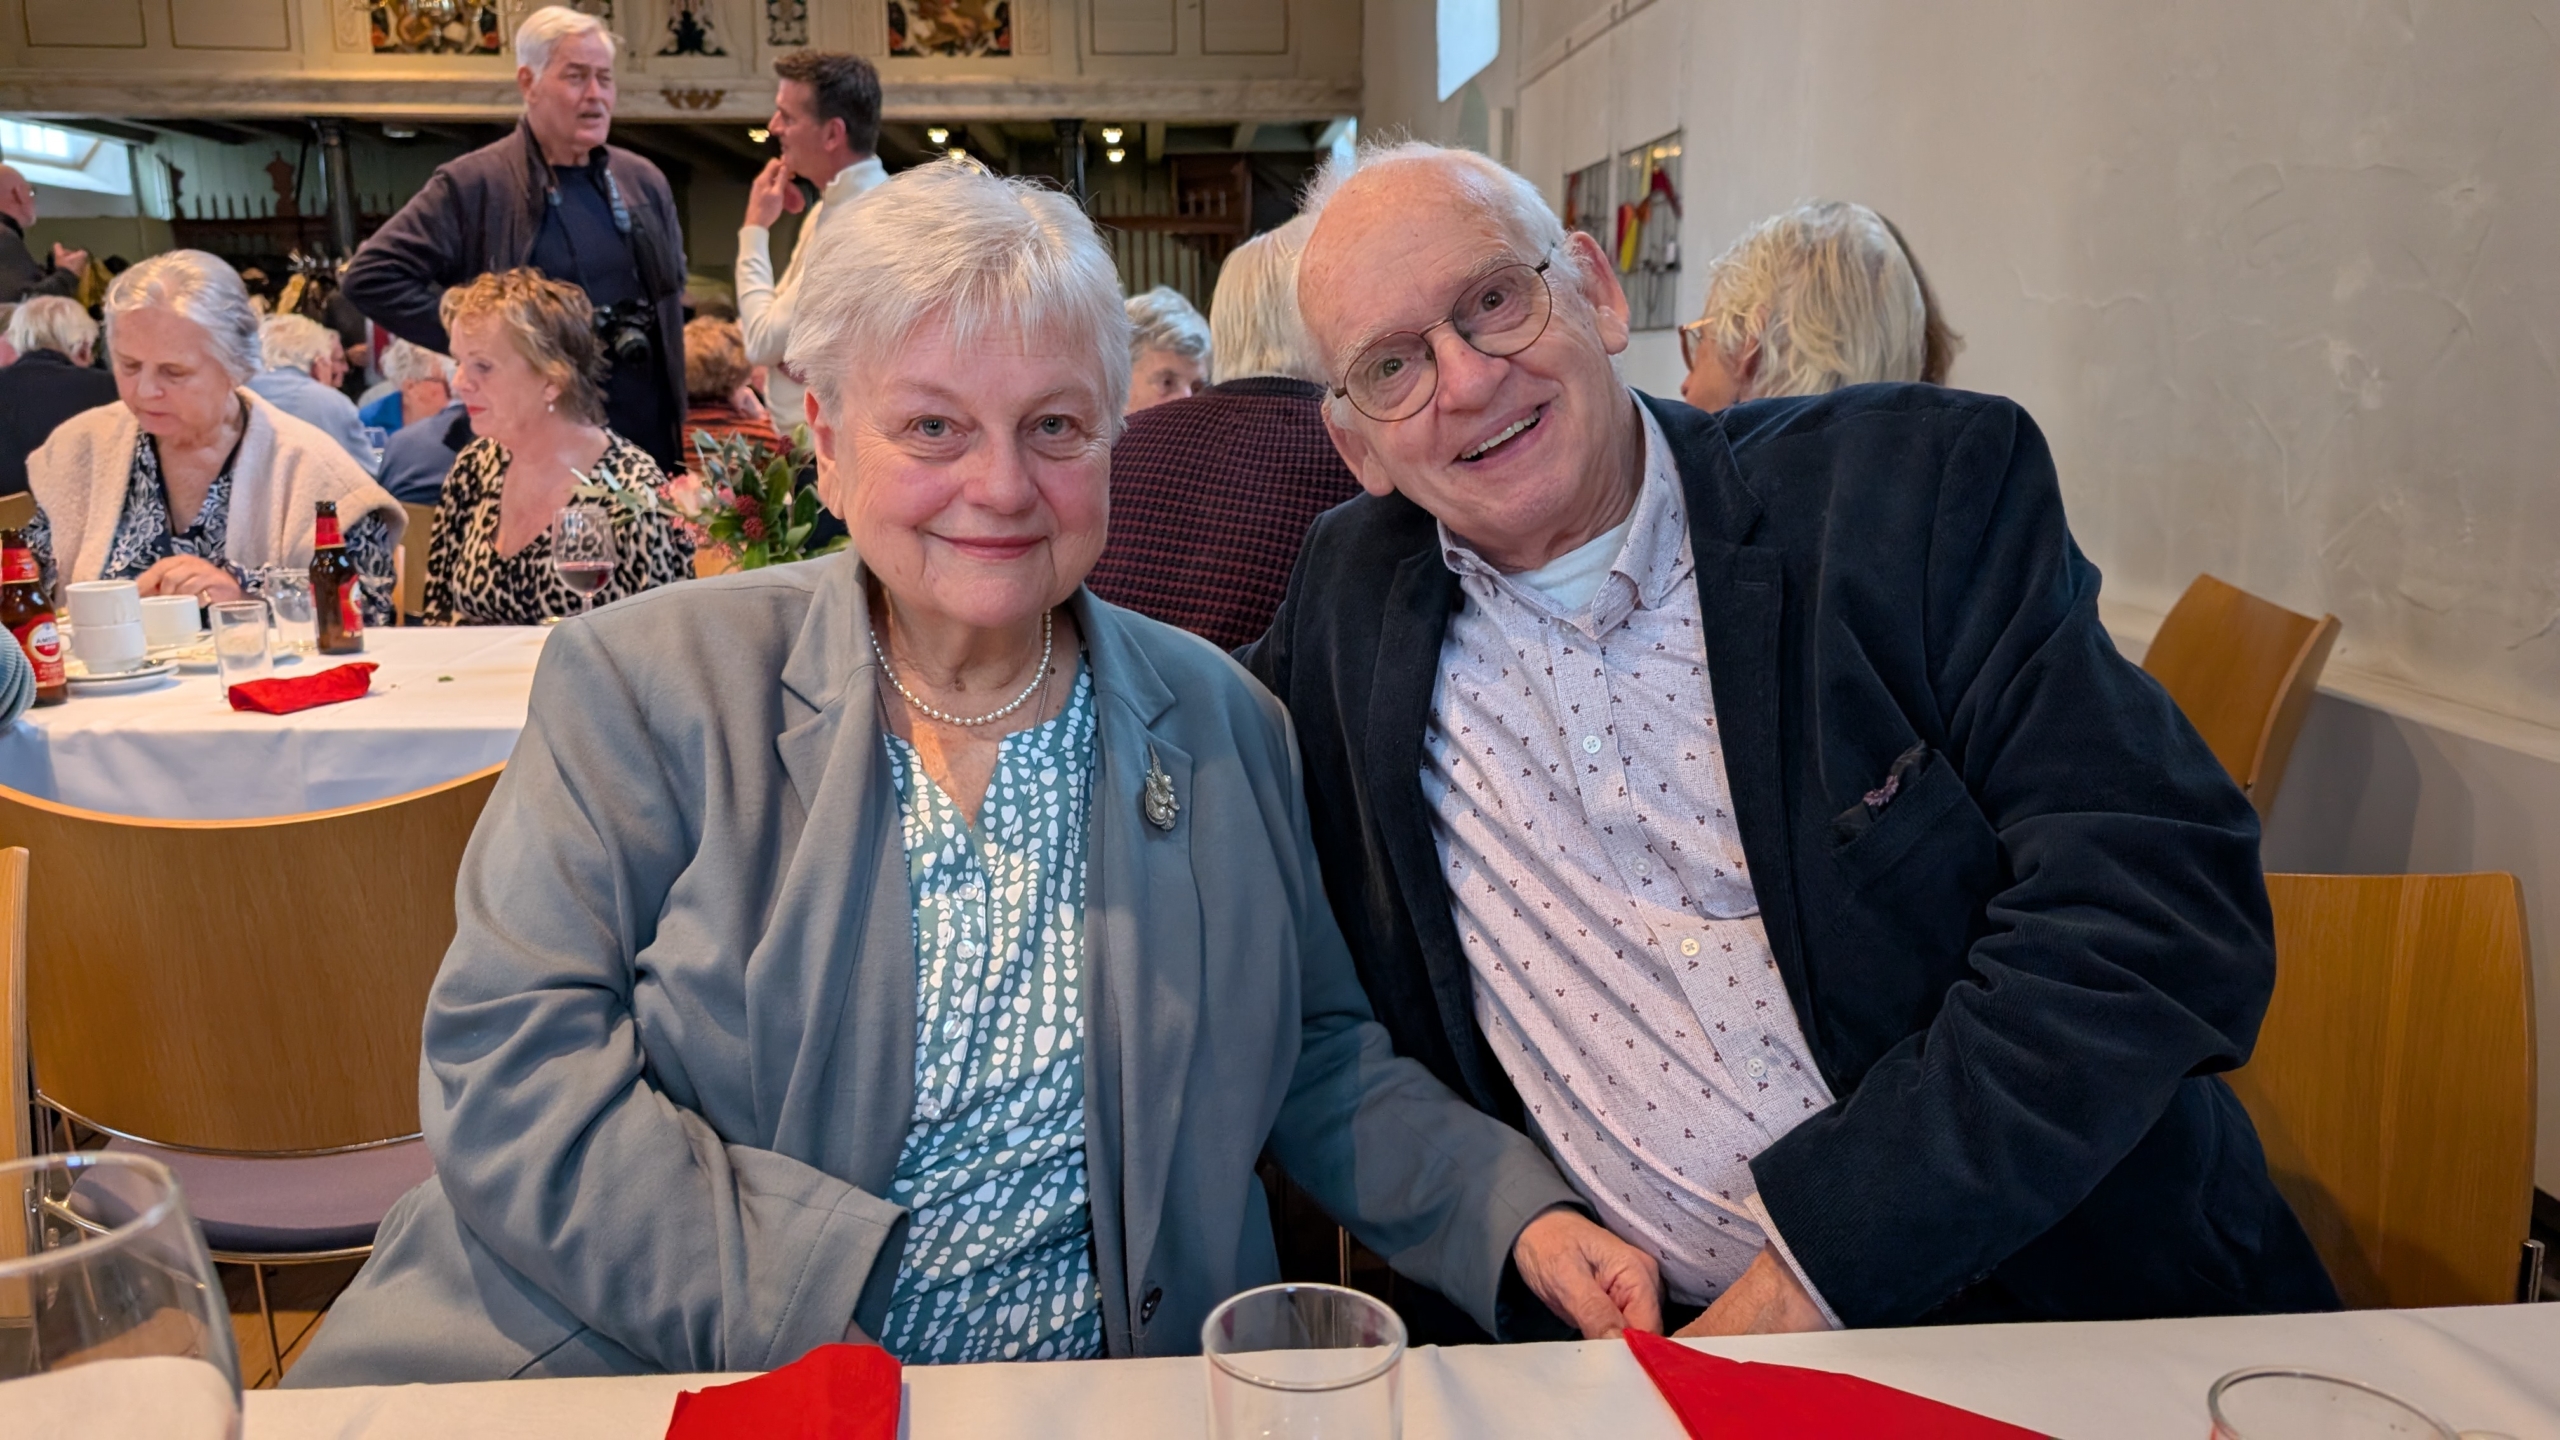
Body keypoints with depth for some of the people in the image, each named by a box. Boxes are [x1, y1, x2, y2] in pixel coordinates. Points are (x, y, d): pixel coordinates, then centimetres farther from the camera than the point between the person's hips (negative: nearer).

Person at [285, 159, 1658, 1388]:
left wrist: (1520, 1218, -5)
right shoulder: (647, 686, -3)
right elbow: (510, 1060, -9)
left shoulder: (1220, 720, 5)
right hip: (641, 1374, 0)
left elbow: (1319, 1062, 11)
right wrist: (804, 1308, -19)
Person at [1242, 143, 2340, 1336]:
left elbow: (2157, 899, -12)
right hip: (1635, 1340, 1)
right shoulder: (1349, 594, 4)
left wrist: (1821, 1255, -17)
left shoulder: (1922, 483, -6)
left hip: (2051, 1286, 0)